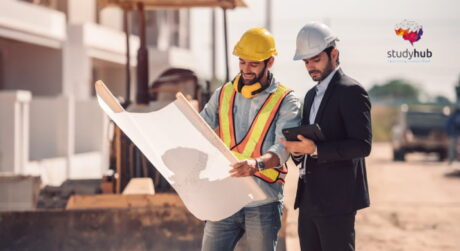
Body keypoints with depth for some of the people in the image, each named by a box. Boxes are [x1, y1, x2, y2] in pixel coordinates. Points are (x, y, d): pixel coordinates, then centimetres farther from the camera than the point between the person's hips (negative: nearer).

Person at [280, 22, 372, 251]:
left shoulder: (351, 92, -9)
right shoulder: (312, 95, 19)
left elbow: (362, 145, -17)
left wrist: (315, 149, -24)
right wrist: (297, 150, 2)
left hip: (336, 200, -9)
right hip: (309, 198, 9)